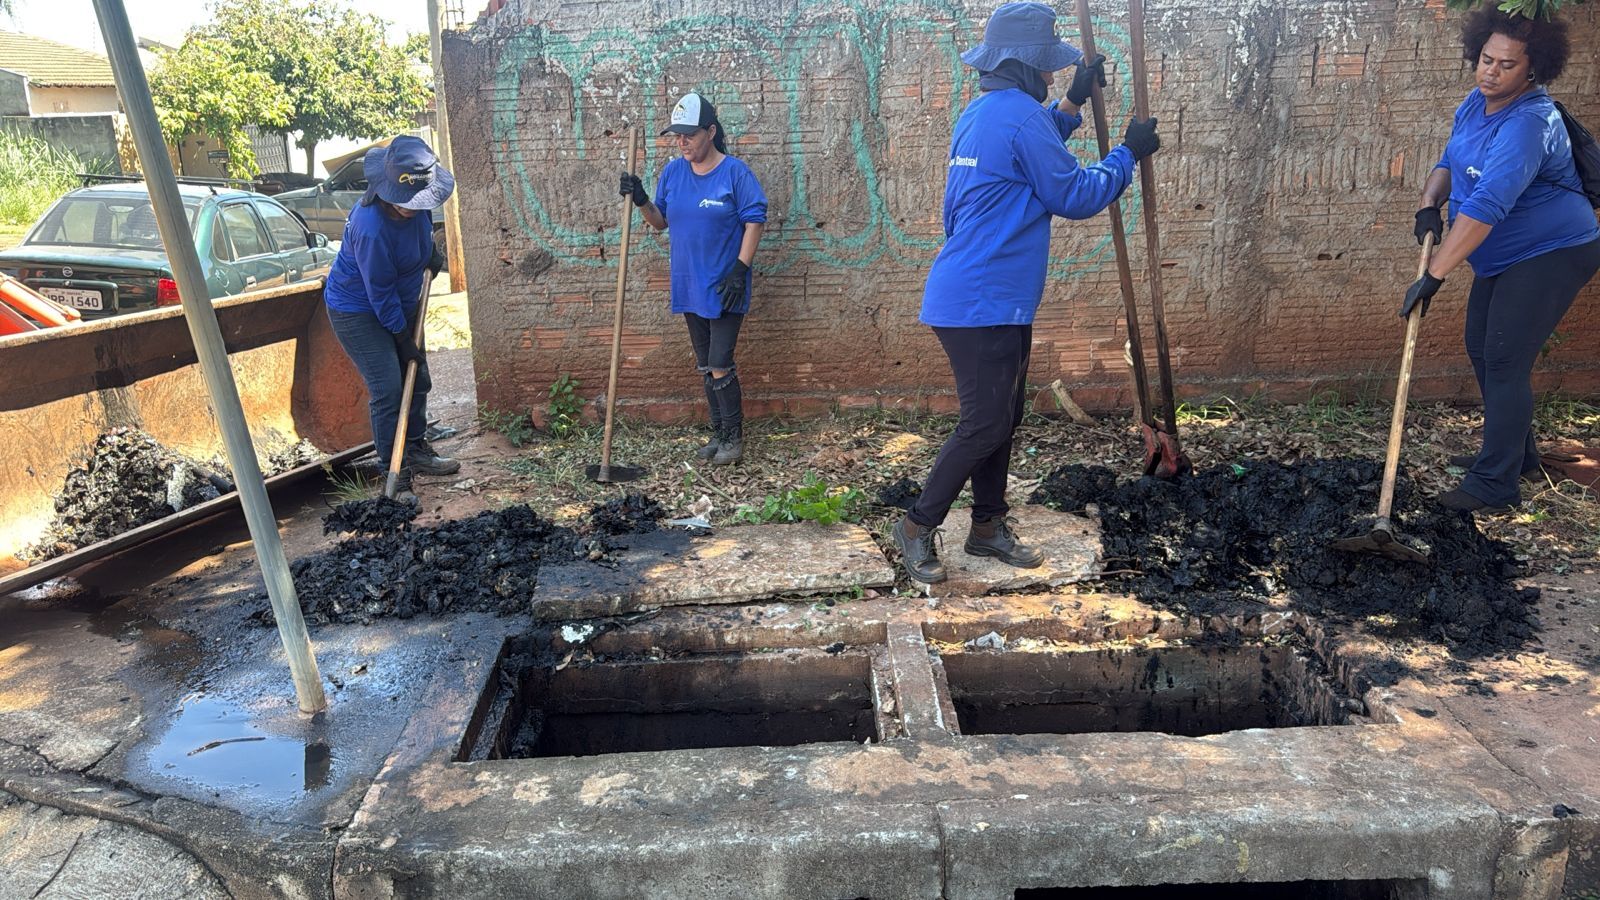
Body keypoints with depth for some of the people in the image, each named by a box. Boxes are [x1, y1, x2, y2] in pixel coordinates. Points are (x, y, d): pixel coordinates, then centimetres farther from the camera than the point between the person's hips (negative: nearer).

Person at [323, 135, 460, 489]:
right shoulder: (371, 228, -35)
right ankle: (394, 471, 0)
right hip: (357, 311, -8)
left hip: (399, 304, 8)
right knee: (387, 389, -11)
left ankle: (415, 451, 27)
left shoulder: (413, 204, -13)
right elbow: (380, 293, -25)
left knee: (417, 380, 12)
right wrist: (403, 338, -17)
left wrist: (432, 251, 7)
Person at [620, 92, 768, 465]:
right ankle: (718, 433, 26)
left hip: (723, 287, -6)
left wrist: (740, 270, -17)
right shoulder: (672, 172, 5)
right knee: (705, 366, 13)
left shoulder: (735, 172, -11)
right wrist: (641, 200, -7)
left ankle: (734, 437, 11)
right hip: (689, 286, 6)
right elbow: (660, 221, 12)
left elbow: (754, 222, -10)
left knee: (720, 365, -6)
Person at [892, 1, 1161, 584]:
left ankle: (988, 526, 25)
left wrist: (1073, 104, 23)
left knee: (1002, 415, 15)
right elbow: (1074, 196, -11)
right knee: (986, 424, -4)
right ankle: (918, 526, 7)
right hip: (983, 304, -10)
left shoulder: (983, 112, 15)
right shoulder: (1019, 114, -16)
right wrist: (1128, 154, 3)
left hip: (993, 300, 10)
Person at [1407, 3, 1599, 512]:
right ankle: (1517, 454, 31)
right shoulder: (1475, 104, 2)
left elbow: (1486, 206, -37)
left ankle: (1495, 485, -6)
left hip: (1552, 255, -10)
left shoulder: (1528, 123, -28)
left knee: (1505, 361, -12)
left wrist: (1433, 276, -41)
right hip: (1502, 259, 10)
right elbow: (1451, 160, 16)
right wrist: (1429, 204, -6)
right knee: (1481, 348, 15)